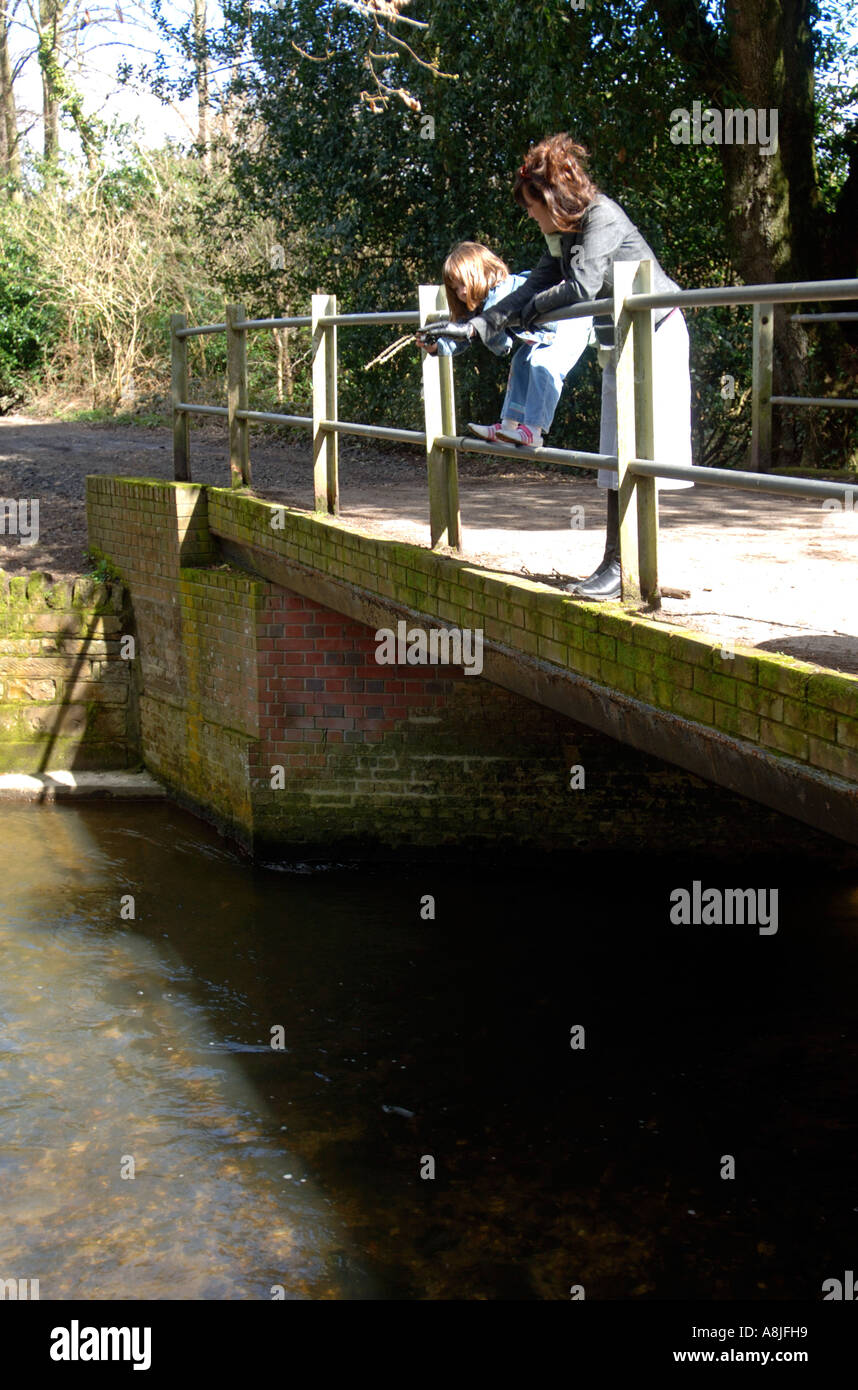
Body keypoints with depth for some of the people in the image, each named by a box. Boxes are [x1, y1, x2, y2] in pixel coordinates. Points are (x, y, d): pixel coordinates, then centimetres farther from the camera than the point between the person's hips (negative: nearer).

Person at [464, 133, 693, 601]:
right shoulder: (561, 234, 11)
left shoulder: (602, 217, -16)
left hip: (654, 337, -9)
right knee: (616, 457, 7)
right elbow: (536, 284, 10)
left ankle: (621, 568, -10)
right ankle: (616, 564, 9)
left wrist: (532, 308, -8)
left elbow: (582, 287, -24)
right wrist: (480, 323, 1)